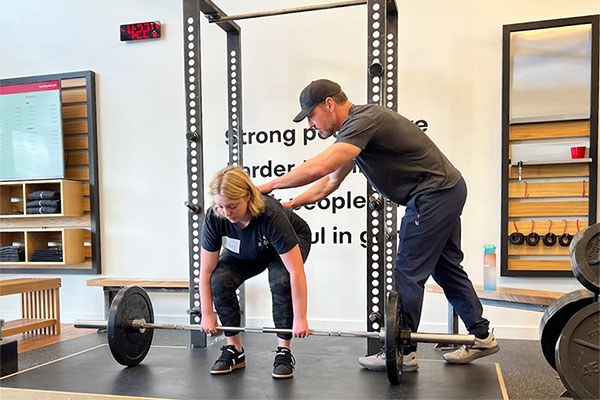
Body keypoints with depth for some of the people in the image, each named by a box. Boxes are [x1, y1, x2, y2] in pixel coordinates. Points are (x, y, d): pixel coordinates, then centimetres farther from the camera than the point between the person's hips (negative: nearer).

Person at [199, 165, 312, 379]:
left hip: (291, 243, -3)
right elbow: (206, 272, -20)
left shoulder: (271, 215, -41)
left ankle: (284, 351, -12)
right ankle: (234, 350, -4)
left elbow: (296, 272, -38)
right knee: (219, 280, -22)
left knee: (281, 281, -32)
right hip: (244, 251, 3)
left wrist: (300, 319, -35)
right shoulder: (214, 217, -31)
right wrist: (207, 315, -16)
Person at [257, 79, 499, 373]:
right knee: (446, 269, 17)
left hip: (433, 194, -10)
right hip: (446, 192, 10)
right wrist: (291, 204, 10)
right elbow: (330, 180, 18)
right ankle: (482, 337, 28)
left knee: (409, 273, -4)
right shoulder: (355, 128, 13)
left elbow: (318, 167, -33)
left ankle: (402, 353, 8)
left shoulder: (363, 120, -20)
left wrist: (269, 185, -21)